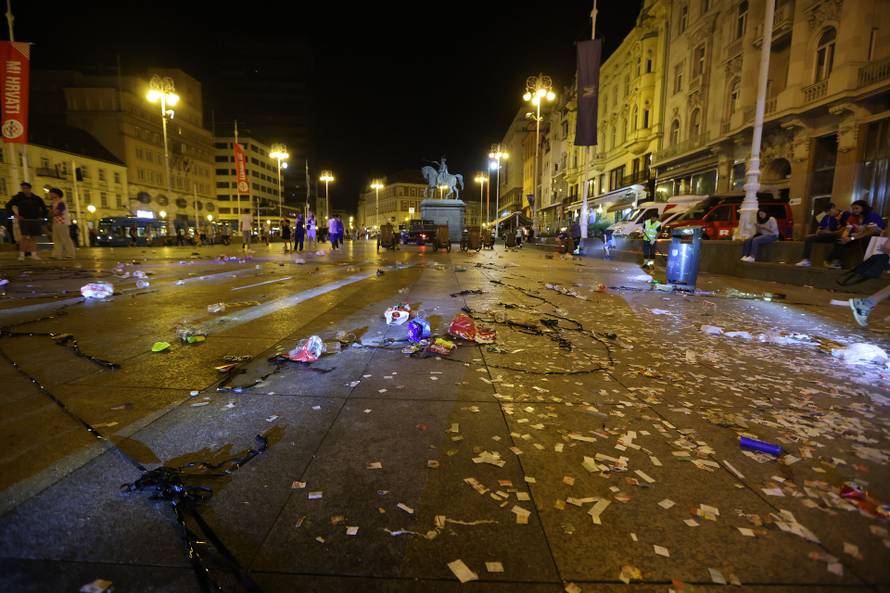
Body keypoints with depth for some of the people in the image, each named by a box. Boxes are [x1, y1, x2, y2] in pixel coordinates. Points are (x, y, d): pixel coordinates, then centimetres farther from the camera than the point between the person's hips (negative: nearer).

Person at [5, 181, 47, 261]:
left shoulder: (36, 198, 7)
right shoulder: (18, 197, 0)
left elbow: (44, 207, 20)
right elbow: (8, 205, 5)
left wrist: (42, 217, 10)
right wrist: (15, 215, -4)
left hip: (35, 221, 2)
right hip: (24, 221, -2)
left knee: (34, 238, 5)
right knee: (24, 237, -12)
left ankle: (34, 254, 9)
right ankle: (21, 255, -9)